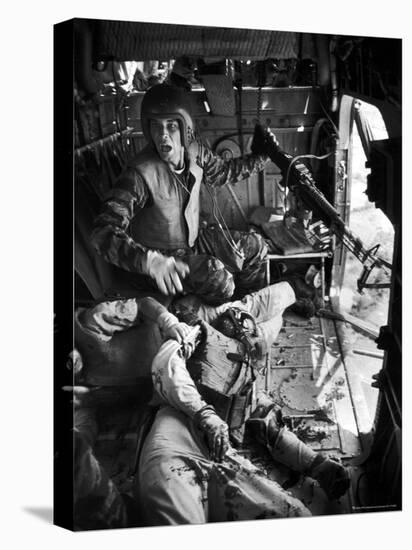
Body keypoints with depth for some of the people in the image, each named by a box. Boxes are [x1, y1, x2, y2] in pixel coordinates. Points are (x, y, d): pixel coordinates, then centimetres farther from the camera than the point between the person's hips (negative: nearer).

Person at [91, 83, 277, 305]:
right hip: (159, 253, -7)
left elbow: (223, 172, 13)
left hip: (192, 239, 8)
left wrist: (258, 157, 0)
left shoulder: (194, 151, -12)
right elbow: (104, 232, -42)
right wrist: (151, 261, -56)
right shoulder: (140, 174, -33)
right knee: (219, 278, -26)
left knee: (255, 246, 9)